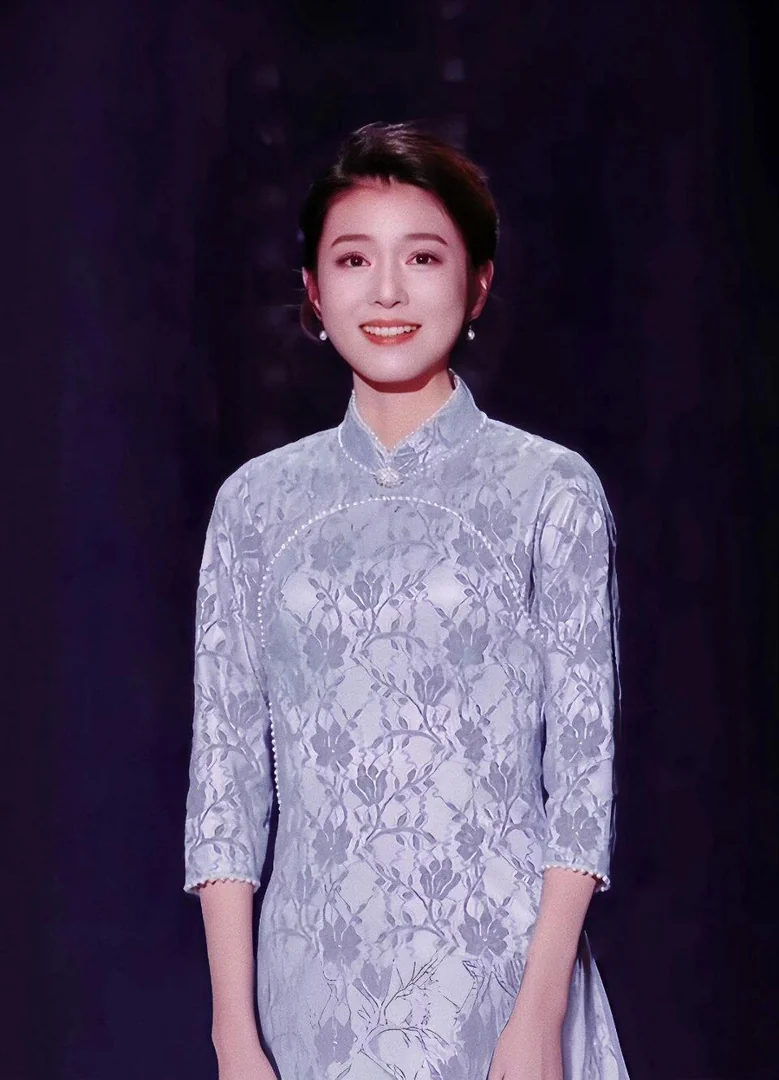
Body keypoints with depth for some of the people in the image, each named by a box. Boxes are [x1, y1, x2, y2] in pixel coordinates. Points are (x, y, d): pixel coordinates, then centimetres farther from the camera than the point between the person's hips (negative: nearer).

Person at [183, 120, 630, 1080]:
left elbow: (584, 765, -4)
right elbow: (225, 768, 2)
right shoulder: (258, 499, 4)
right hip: (314, 986, 2)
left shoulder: (553, 489, -2)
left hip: (500, 972, -2)